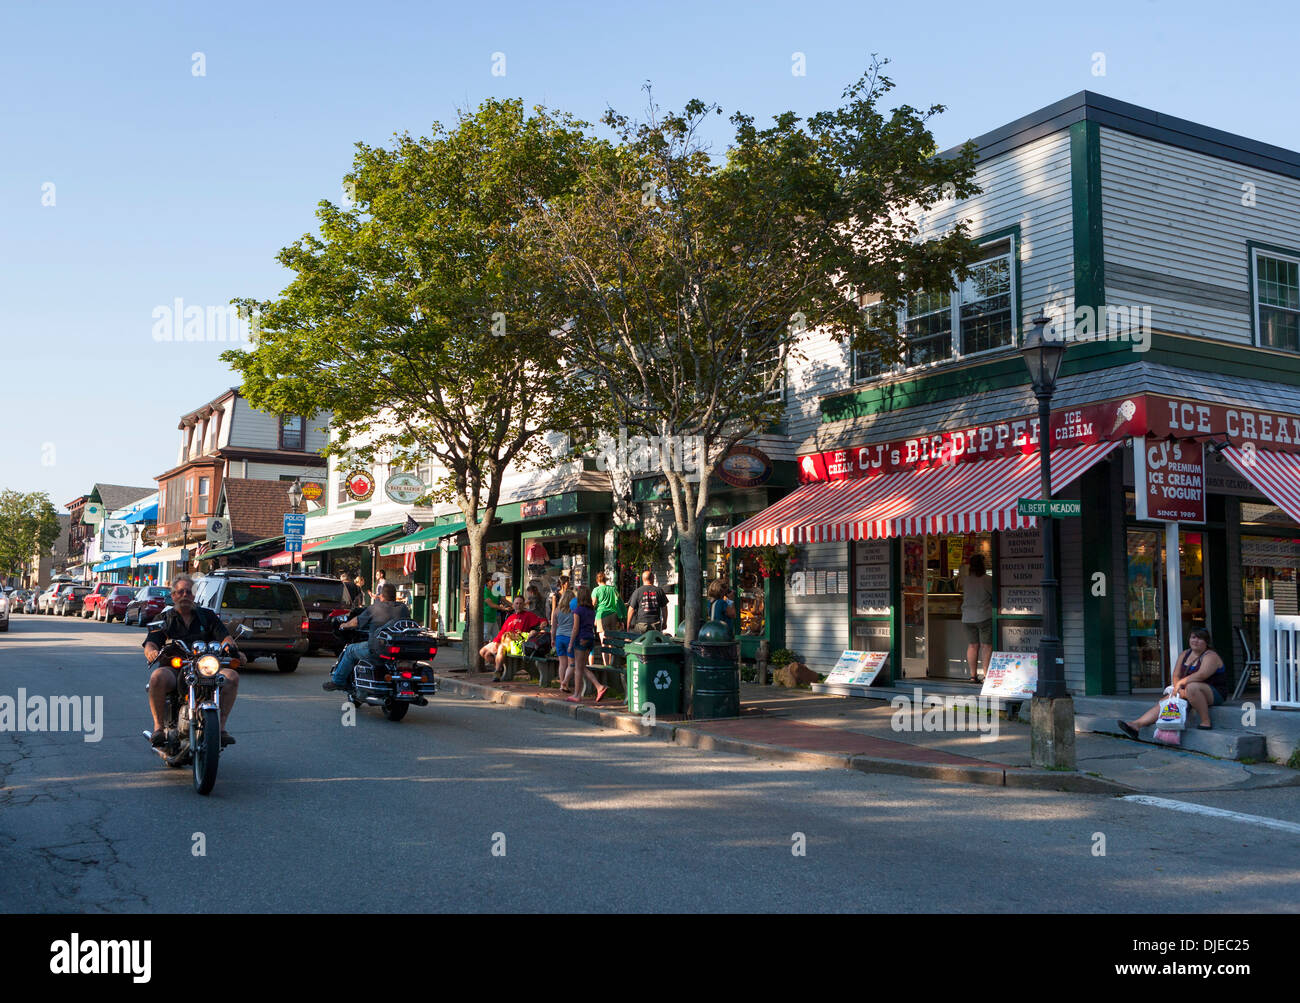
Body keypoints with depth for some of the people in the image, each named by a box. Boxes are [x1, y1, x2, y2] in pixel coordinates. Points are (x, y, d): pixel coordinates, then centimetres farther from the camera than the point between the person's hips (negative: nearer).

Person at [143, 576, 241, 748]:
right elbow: (150, 644, 2)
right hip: (174, 668, -1)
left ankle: (221, 726, -20)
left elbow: (225, 637, 9)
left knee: (232, 676, -28)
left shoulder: (207, 616, 19)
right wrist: (151, 651, -23)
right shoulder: (164, 620, 15)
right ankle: (158, 727, -23)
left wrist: (229, 644, -15)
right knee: (157, 677, -36)